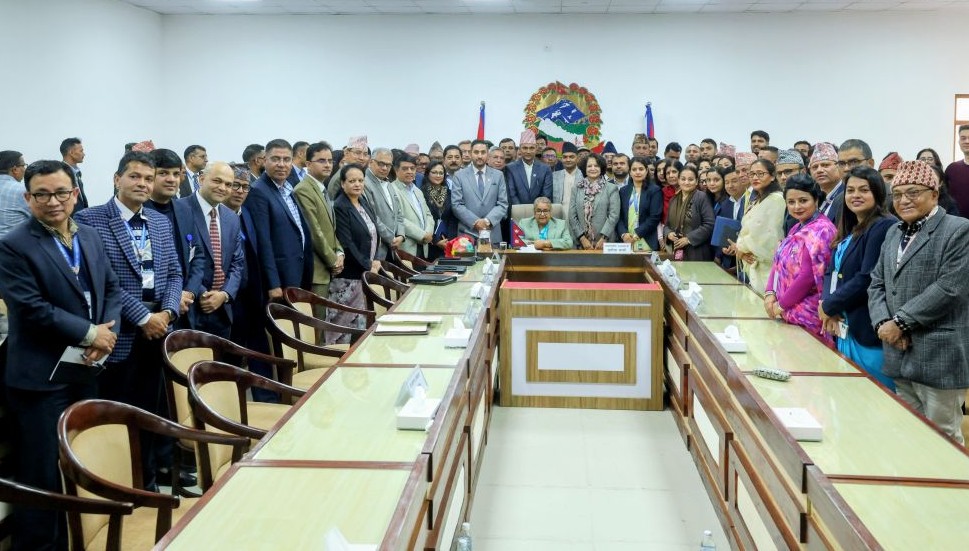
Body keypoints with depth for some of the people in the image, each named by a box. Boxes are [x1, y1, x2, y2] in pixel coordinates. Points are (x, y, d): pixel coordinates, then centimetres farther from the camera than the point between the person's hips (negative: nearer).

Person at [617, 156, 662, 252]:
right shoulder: (623, 191, 15)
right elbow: (619, 216, 8)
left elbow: (655, 217, -6)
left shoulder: (655, 190, 3)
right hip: (625, 242, 3)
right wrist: (623, 234, -9)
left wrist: (636, 235, -12)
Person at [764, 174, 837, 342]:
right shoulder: (797, 229, 12)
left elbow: (809, 275, -22)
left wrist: (782, 305, -14)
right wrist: (769, 293, -2)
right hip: (789, 313, 8)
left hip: (808, 316, -8)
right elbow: (779, 262, 14)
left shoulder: (821, 230, -16)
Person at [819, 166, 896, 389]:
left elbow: (868, 279, -21)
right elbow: (832, 271, 11)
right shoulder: (850, 229, 15)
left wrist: (829, 305, -10)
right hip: (845, 328, 9)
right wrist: (829, 307, -7)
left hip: (869, 331, -9)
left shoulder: (884, 226, -14)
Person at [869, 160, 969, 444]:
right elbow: (877, 283, 13)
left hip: (939, 356, -7)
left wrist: (901, 322, -15)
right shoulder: (894, 232, 16)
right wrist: (883, 322, -5)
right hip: (900, 354, 7)